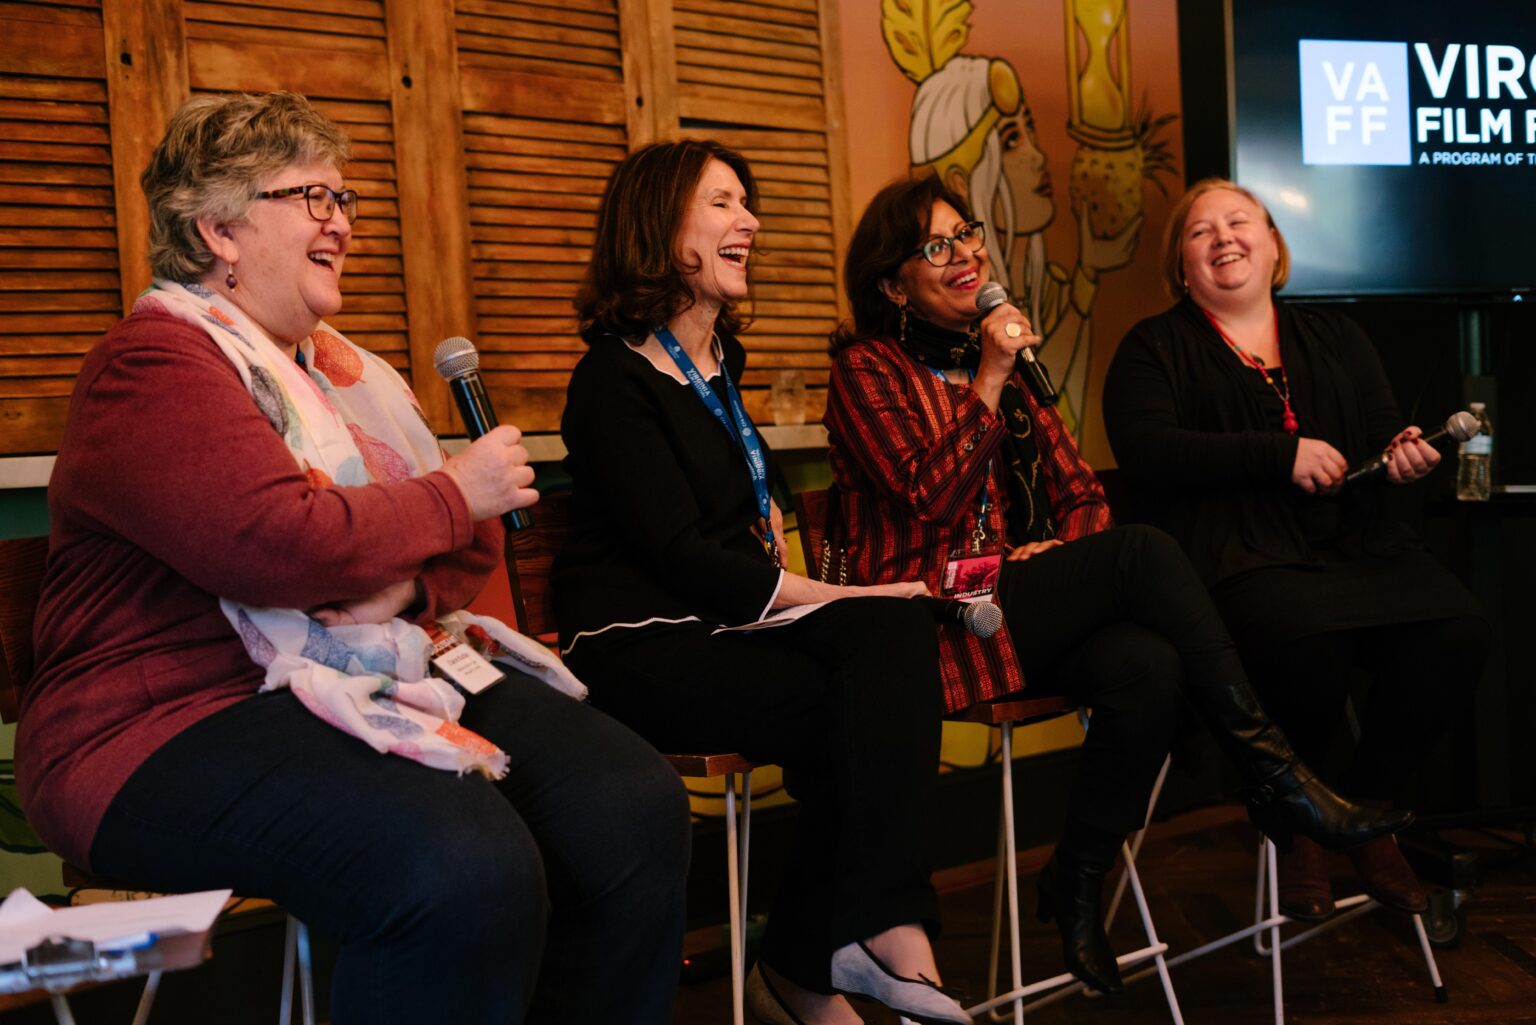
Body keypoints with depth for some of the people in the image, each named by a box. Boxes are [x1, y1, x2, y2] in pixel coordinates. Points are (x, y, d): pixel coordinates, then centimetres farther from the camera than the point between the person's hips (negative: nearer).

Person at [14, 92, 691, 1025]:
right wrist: (451, 494, -8)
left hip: (375, 680, 8)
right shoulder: (157, 363, -7)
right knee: (467, 869, -33)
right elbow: (283, 545, -23)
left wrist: (406, 585, -9)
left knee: (634, 802, -13)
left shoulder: (346, 369, 19)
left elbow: (471, 541, 15)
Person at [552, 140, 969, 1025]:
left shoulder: (719, 360, 17)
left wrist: (766, 523, 11)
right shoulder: (615, 377, -8)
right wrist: (827, 594, -17)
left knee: (897, 632, -22)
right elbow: (681, 553, -16)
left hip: (731, 614, 7)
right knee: (859, 715, -25)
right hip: (643, 643, -7)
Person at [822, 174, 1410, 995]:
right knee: (1144, 552, -26)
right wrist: (989, 381, -14)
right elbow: (930, 501, -14)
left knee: (1148, 669, -27)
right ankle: (1274, 774, -19)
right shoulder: (867, 368, 1)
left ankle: (1077, 889, -11)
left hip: (1015, 603, 6)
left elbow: (1081, 491, 20)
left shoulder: (993, 356, 21)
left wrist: (1065, 547, -2)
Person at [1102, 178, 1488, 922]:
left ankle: (1364, 813, -1)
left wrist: (1405, 456, -6)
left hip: (1356, 544, 5)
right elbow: (1146, 450, -6)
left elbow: (1383, 434, 20)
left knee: (1457, 630, -24)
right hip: (1241, 558, -4)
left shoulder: (1335, 337, 26)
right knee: (1306, 637, -37)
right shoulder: (1154, 348, 11)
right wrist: (1282, 453, -12)